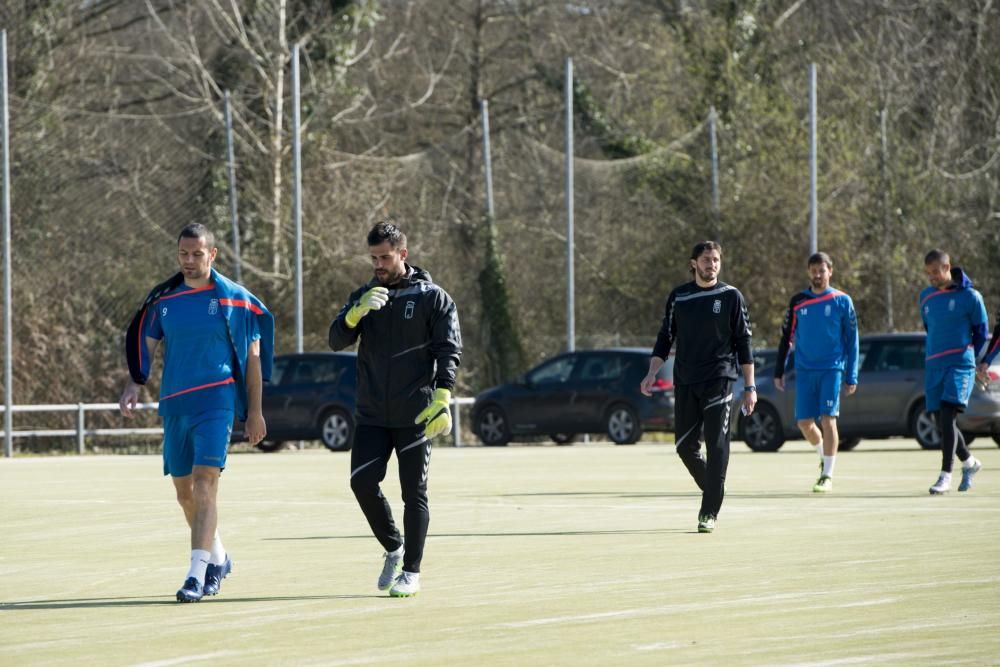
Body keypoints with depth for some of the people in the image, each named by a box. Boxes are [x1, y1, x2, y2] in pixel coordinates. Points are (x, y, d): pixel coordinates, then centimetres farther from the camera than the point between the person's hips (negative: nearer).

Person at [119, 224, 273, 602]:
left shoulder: (233, 298, -1)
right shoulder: (163, 299, 9)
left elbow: (253, 356, 3)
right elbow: (143, 344, 15)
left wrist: (254, 410, 1)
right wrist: (133, 385, -3)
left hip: (216, 400, -5)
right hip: (174, 403, 5)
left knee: (204, 482, -18)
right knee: (183, 490, 11)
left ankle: (198, 573, -22)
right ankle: (218, 558, 33)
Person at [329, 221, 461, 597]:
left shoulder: (432, 298, -1)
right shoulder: (365, 295, 11)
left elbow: (449, 351, -8)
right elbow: (336, 340, 1)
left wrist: (442, 400, -21)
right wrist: (357, 312, -19)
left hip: (415, 416, -4)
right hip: (371, 416, 4)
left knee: (414, 493, -1)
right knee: (362, 482, -8)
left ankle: (411, 572, 7)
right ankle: (393, 548, 14)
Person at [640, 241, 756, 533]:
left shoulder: (731, 296, 2)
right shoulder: (678, 297, 9)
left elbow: (743, 343, 2)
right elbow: (665, 337, 14)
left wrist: (750, 387, -2)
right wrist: (652, 373, 2)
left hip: (719, 380, -3)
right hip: (685, 383, 3)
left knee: (717, 446, -10)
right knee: (685, 447, 3)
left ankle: (709, 513, -8)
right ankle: (713, 491, 27)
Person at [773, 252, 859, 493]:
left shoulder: (842, 301, 1)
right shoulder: (798, 302, 9)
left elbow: (852, 340, 2)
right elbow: (786, 337, 14)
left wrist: (851, 376, -2)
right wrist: (779, 372, 9)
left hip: (832, 369, -3)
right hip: (805, 371, 3)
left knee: (828, 419, -12)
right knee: (804, 422, 1)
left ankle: (827, 476, -7)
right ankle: (824, 456, 30)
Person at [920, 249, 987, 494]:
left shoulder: (969, 296, -4)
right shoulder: (925, 297, 11)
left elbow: (981, 332, 5)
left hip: (960, 366, -6)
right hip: (933, 368, 6)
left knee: (947, 417, -17)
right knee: (942, 422, 6)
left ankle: (945, 476, -17)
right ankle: (970, 463, 28)